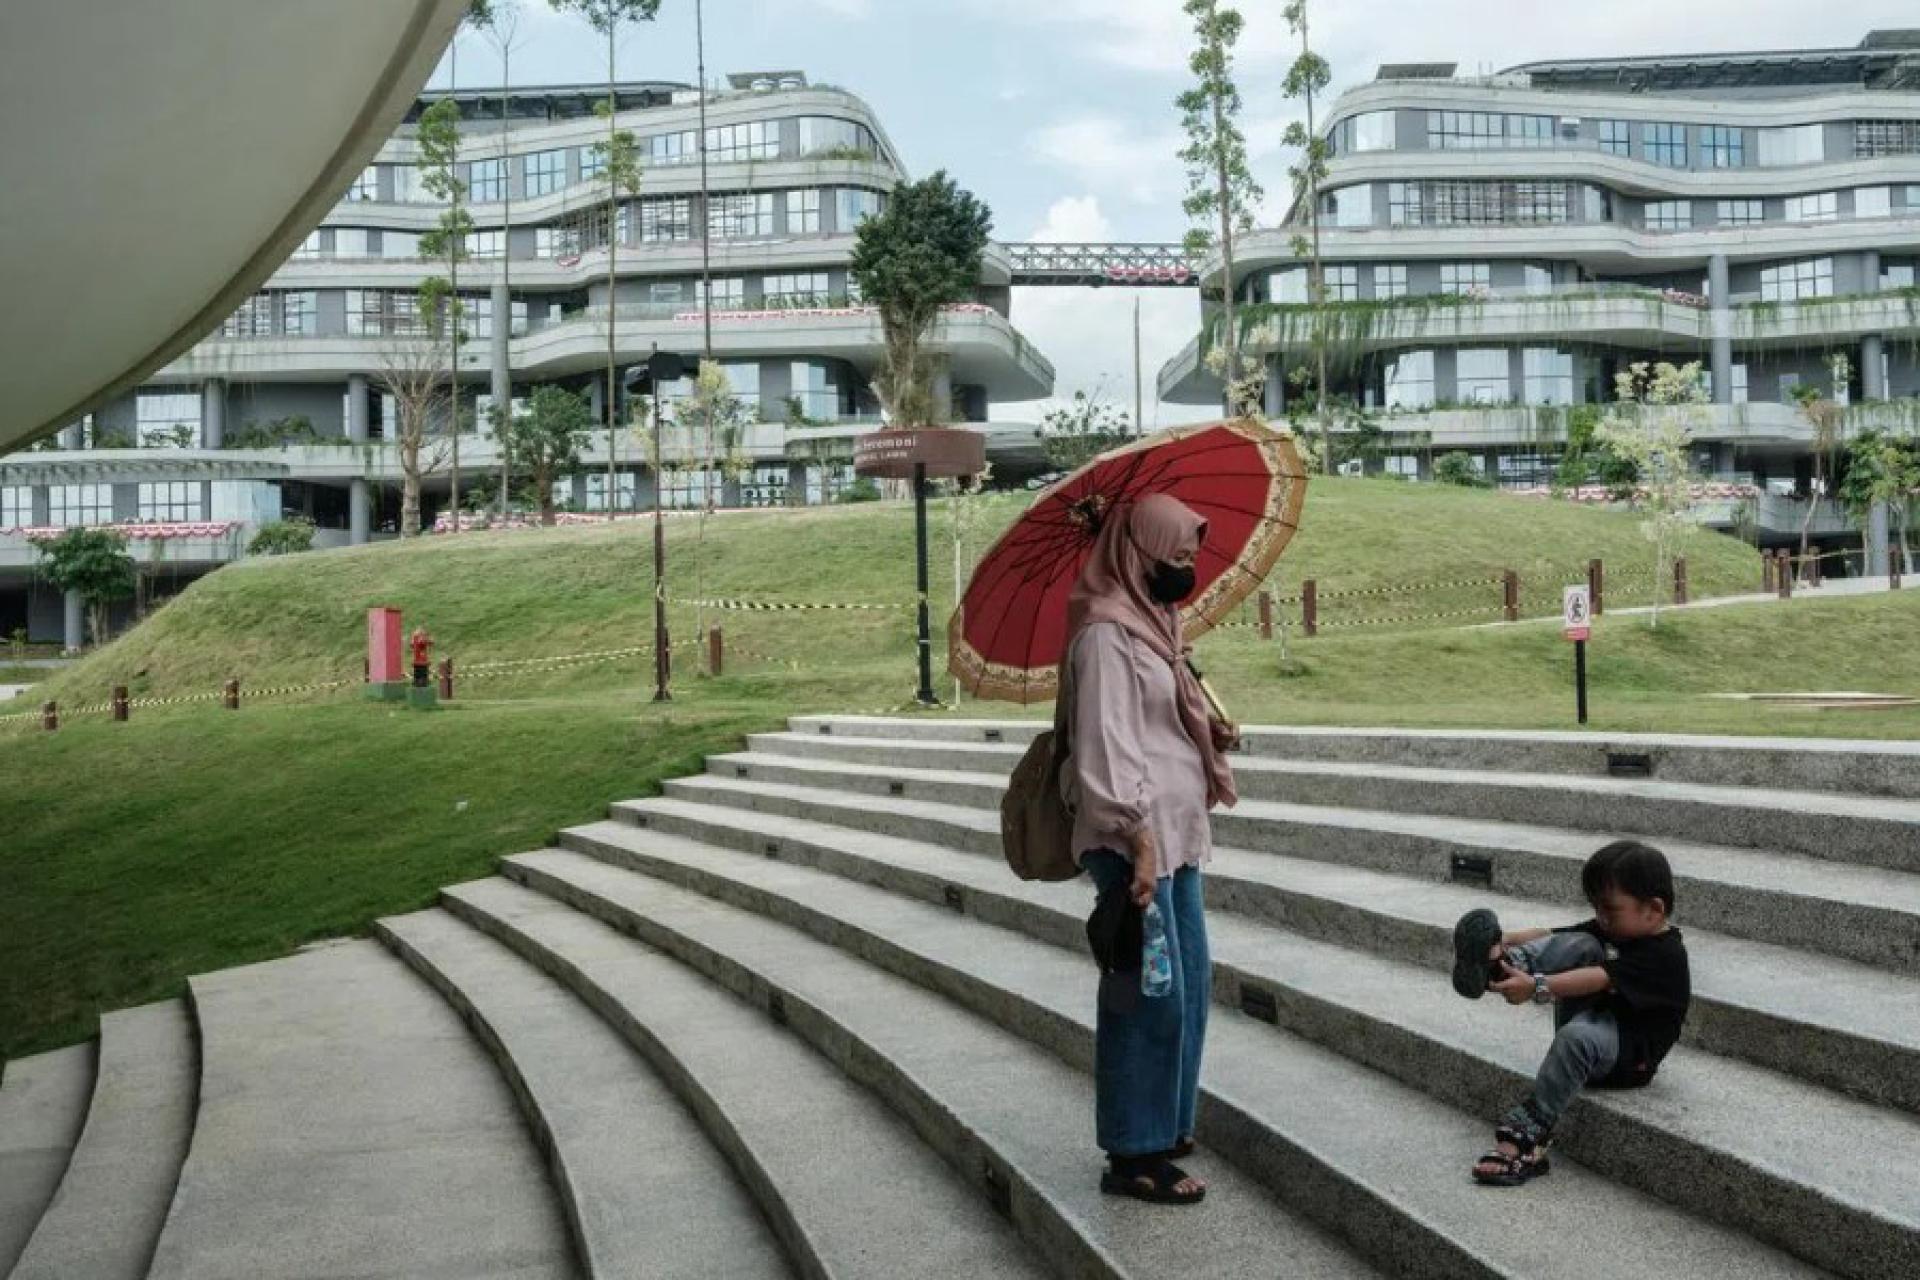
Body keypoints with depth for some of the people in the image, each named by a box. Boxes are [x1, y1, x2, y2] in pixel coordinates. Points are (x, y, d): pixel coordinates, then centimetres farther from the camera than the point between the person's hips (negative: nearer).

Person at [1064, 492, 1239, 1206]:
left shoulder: (1150, 623, 16)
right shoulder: (1107, 632, -14)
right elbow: (1105, 743, -20)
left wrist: (1209, 736, 6)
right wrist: (1137, 837, -24)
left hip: (1176, 834, 10)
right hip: (1135, 839, -10)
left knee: (1190, 982, 16)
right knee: (1150, 993, -6)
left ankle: (1166, 1126, 29)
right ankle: (1132, 1157, 4)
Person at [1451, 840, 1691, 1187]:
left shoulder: (1664, 955, -19)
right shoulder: (1610, 929, 7)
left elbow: (1599, 979, -34)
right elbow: (1550, 936, -5)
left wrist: (1537, 987, -45)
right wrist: (1505, 939, -24)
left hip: (1628, 1056, -7)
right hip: (1589, 1019, 7)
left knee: (1576, 1035, -42)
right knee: (1580, 944, -16)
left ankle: (1526, 1139, -37)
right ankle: (1501, 965, -41)